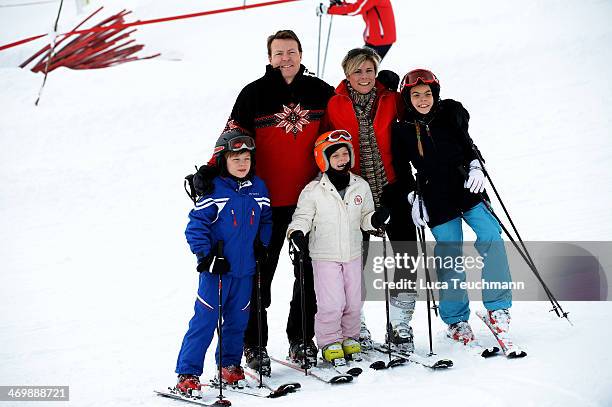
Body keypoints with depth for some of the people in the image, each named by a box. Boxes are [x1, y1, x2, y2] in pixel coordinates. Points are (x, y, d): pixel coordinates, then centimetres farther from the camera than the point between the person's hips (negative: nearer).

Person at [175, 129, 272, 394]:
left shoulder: (258, 188, 5)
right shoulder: (213, 190, -12)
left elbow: (266, 220, 20)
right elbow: (195, 226, -12)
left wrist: (261, 245, 8)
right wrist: (206, 256, -16)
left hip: (245, 270, 5)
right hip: (216, 270, -5)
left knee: (237, 320, 14)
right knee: (204, 320, -4)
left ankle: (230, 364, 30)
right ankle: (187, 373, 3)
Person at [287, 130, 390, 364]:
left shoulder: (361, 186, 3)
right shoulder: (313, 191, -8)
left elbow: (364, 218, 11)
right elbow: (302, 217, -2)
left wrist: (376, 219, -10)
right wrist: (296, 233, -21)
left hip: (353, 253, 4)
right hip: (325, 255, -4)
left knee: (353, 301, 8)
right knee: (332, 303, -8)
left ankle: (349, 338, 27)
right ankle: (330, 343, 10)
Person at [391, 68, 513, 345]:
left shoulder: (451, 112, 5)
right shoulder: (401, 130, 3)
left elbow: (466, 143, 13)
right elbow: (402, 171, 8)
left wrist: (475, 167, -3)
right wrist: (413, 198, -2)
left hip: (467, 190, 1)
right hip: (436, 201, -1)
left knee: (490, 237, -16)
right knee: (450, 257, -2)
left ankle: (497, 306, -5)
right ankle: (456, 320, 14)